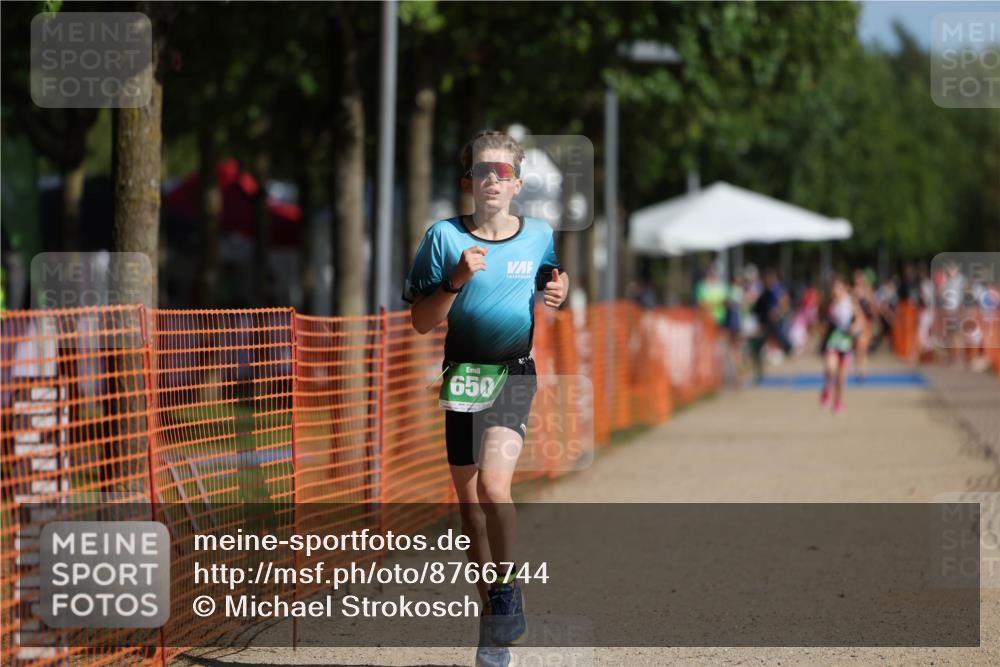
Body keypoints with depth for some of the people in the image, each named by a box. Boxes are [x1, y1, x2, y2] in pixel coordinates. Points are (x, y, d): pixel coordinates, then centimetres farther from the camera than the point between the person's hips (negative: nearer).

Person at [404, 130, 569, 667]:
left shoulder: (540, 237, 2)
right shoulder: (444, 237, -2)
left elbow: (555, 289, 19)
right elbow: (422, 322, -2)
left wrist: (559, 296, -4)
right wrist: (456, 281, -18)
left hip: (515, 374, -2)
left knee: (493, 484, -24)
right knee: (469, 497, 8)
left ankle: (507, 588, -4)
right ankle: (493, 617, 21)